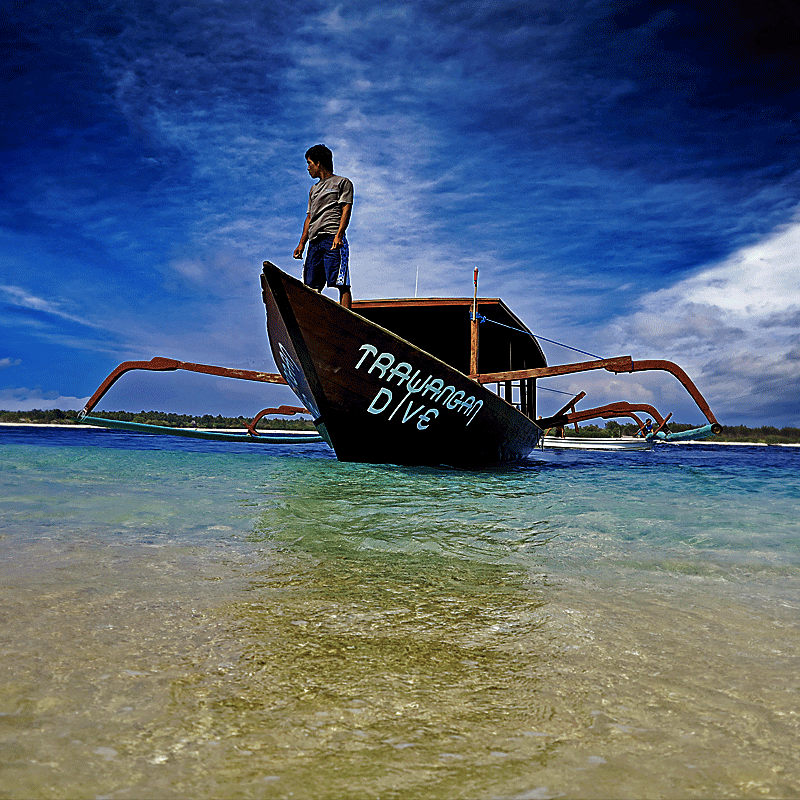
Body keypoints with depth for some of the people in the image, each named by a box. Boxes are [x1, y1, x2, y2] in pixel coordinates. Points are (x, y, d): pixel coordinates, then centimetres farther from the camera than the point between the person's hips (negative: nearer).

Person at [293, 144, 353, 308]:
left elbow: (346, 210, -2)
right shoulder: (314, 189, 31)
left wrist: (338, 235, -17)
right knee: (312, 287, -3)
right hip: (314, 242, 7)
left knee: (342, 284, -15)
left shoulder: (343, 182, 11)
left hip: (333, 239, -7)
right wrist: (301, 244, 17)